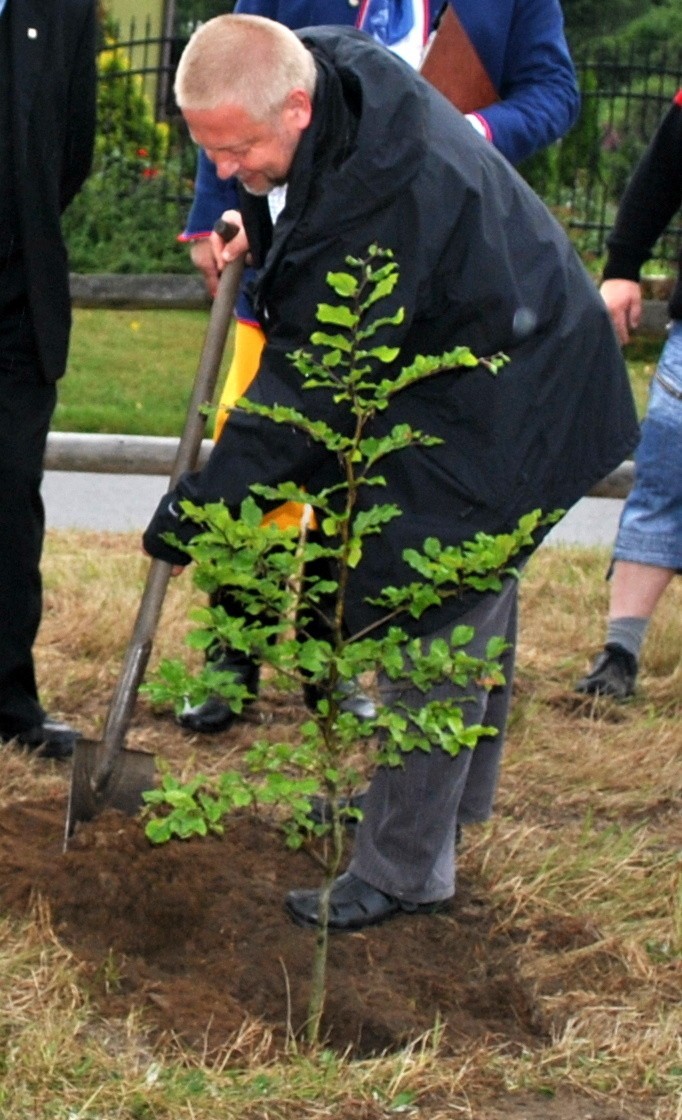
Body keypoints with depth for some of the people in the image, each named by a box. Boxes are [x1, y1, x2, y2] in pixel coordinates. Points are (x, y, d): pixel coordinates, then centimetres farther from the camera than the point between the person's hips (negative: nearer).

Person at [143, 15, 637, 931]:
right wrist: (259, 234, 3)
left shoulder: (383, 191, -35)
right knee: (468, 617, 22)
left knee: (429, 628, -6)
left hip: (499, 416, -10)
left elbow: (310, 387, -30)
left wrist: (194, 517, -25)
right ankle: (454, 798, 39)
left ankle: (405, 871, 5)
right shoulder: (333, 65, -7)